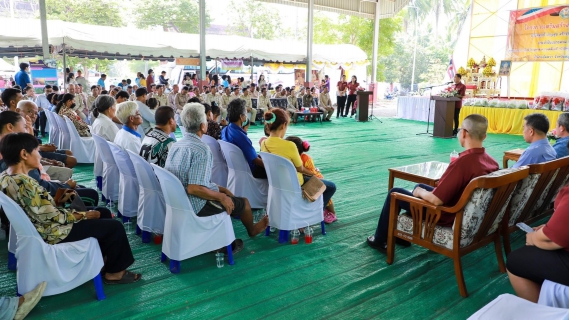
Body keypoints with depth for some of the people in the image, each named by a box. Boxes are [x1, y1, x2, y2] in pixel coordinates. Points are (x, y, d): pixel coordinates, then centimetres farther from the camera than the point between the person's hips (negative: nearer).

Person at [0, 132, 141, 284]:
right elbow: (49, 216, -25)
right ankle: (114, 272, 12)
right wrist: (82, 215, -11)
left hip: (43, 227, 10)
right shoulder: (24, 183, -29)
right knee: (114, 226, -5)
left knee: (104, 212, 15)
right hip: (52, 233, -10)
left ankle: (101, 256, 27)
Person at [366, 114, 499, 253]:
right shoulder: (492, 162, -7)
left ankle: (380, 240, 25)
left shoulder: (462, 162, -32)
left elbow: (435, 200, -30)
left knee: (394, 193, 8)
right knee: (421, 187, 28)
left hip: (447, 216, -8)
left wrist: (419, 192, -9)